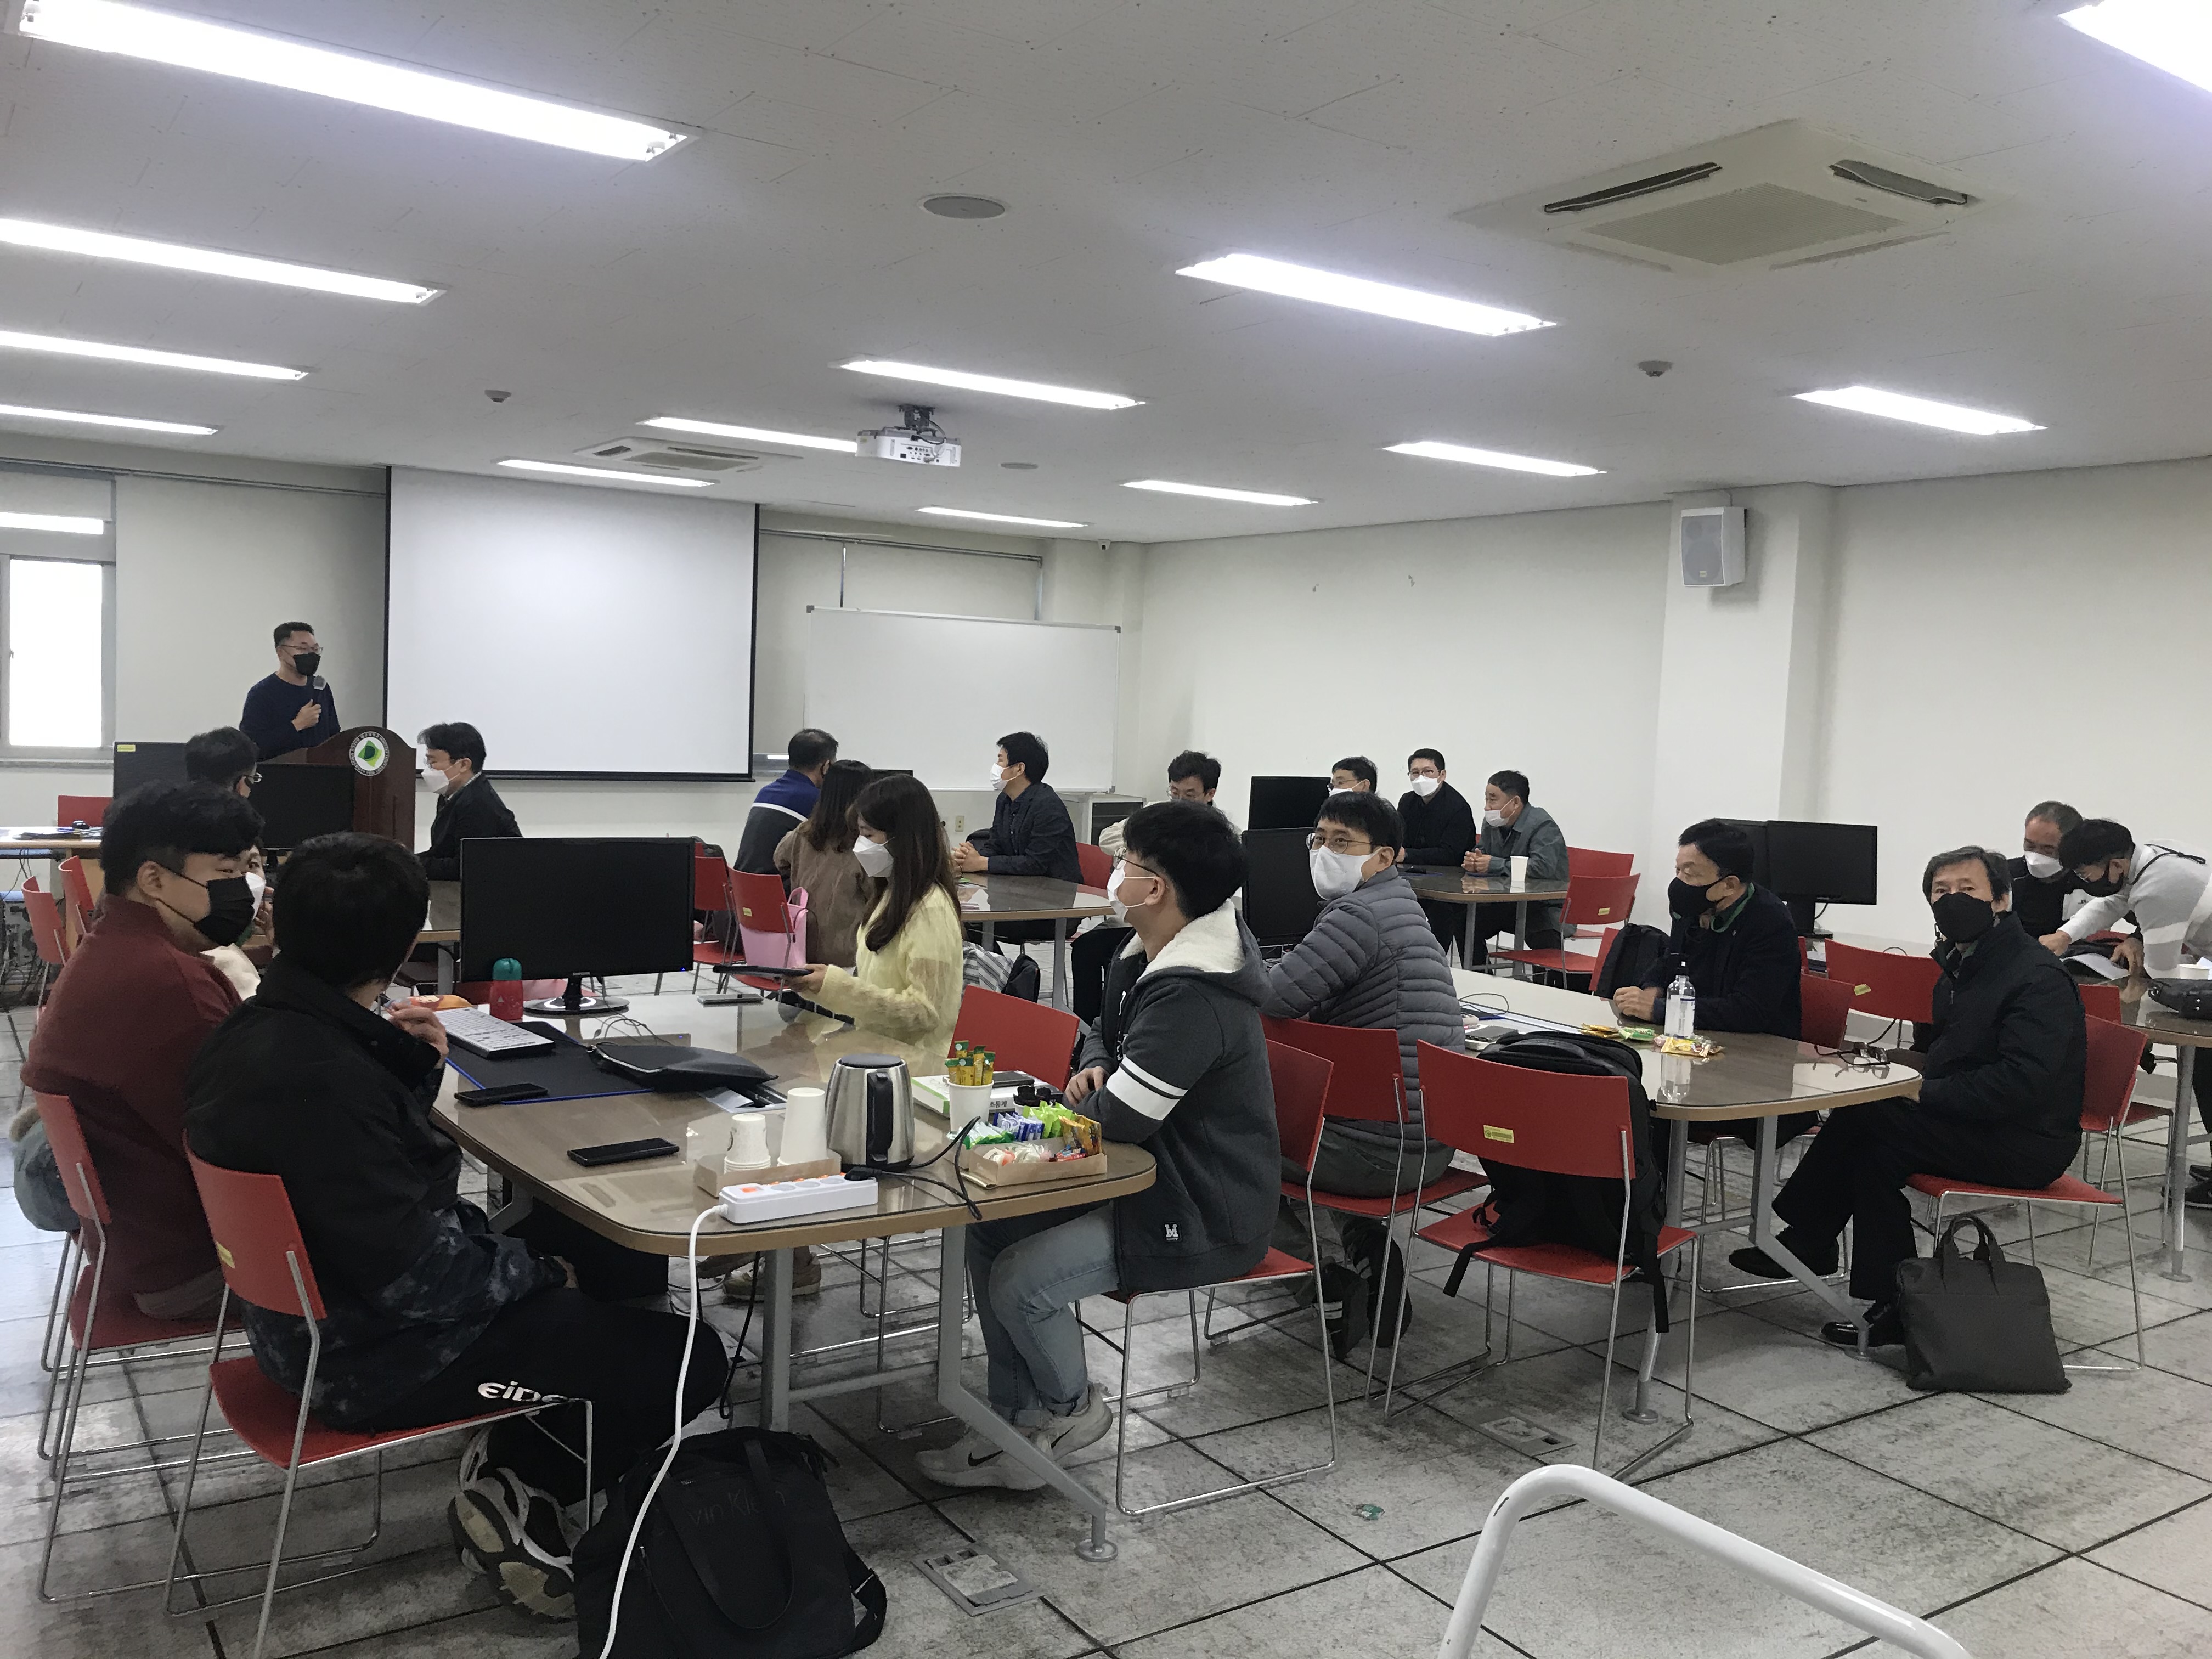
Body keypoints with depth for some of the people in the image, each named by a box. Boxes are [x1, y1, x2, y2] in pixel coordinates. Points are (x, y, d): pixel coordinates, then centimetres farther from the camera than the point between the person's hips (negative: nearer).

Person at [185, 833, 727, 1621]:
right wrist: (540, 1273, -13)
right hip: (374, 1353, -10)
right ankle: (516, 1497, 7)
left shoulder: (264, 1028, -1)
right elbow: (414, 1275, -29)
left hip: (322, 1309, 10)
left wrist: (413, 1067, -2)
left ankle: (508, 1453, 15)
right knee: (689, 1359, -8)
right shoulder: (322, 1079, -32)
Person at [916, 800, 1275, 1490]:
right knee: (989, 1230, 5)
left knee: (1020, 1282, -19)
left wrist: (1085, 1096, -6)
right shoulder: (1151, 956, 4)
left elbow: (1119, 1119, -28)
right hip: (1156, 1176, 10)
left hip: (1204, 1218, -10)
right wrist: (1094, 1067, -2)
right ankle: (1014, 1430, 14)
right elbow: (1104, 1033, 22)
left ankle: (1071, 1409, 12)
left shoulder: (1194, 996, -28)